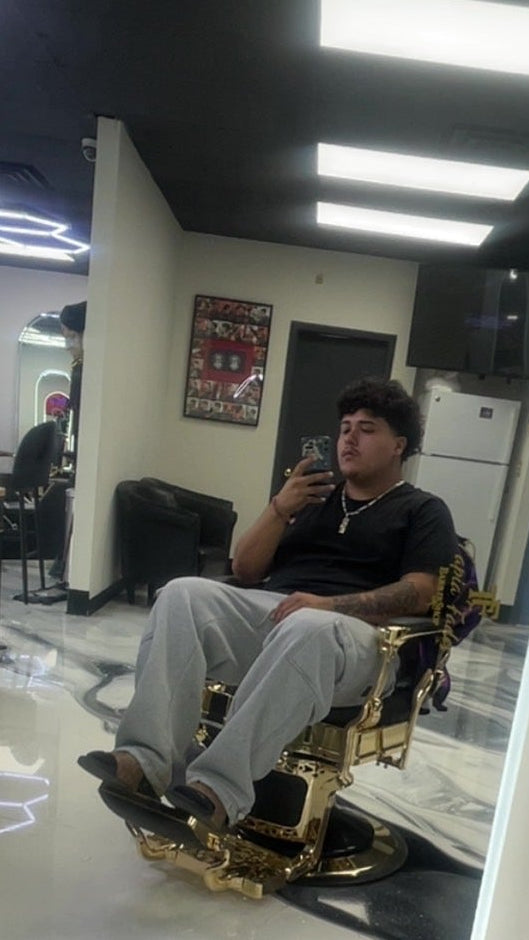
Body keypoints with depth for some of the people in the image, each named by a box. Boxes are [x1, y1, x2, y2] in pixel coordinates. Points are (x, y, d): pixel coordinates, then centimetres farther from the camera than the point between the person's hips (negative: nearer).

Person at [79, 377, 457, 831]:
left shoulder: (423, 511, 12)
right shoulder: (313, 494, 24)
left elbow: (418, 593, -5)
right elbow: (245, 570, 18)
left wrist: (330, 604, -19)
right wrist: (281, 507, 2)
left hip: (355, 633, -4)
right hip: (268, 610, 5)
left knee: (306, 630, -39)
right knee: (183, 594, -22)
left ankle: (220, 786, -36)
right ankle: (148, 759, -29)